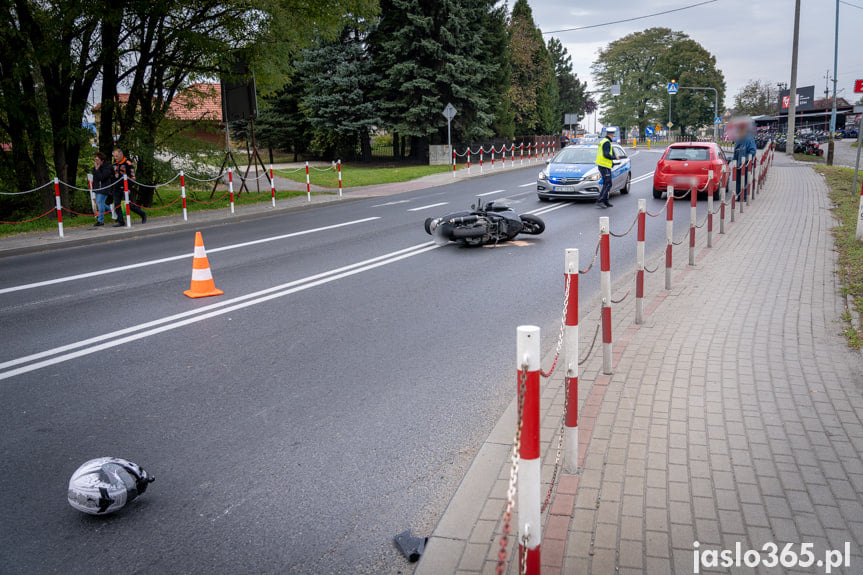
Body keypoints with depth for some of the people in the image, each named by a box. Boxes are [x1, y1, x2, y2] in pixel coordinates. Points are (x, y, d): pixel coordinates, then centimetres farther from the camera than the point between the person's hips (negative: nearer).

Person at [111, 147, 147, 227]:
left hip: (126, 188, -7)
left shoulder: (128, 164, -11)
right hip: (117, 188, 7)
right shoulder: (115, 163, 12)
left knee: (130, 205, -4)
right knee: (116, 205, -3)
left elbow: (132, 178, -13)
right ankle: (121, 222, 1)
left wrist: (130, 188, -18)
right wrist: (114, 186, 21)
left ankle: (143, 214, 18)